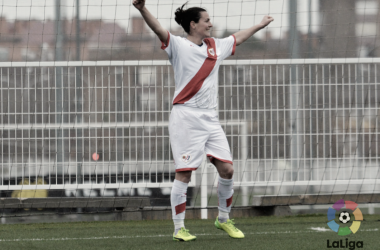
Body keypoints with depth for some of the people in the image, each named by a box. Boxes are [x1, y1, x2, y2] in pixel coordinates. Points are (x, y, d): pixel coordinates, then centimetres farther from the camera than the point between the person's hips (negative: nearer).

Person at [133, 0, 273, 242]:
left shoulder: (216, 46, 16)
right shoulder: (179, 45, -4)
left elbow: (238, 38, 34)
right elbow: (159, 29, -22)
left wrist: (260, 25, 47)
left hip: (210, 118, 6)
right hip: (186, 116, -6)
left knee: (227, 169, 2)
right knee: (184, 174, -7)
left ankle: (224, 219, 21)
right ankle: (179, 228, -1)